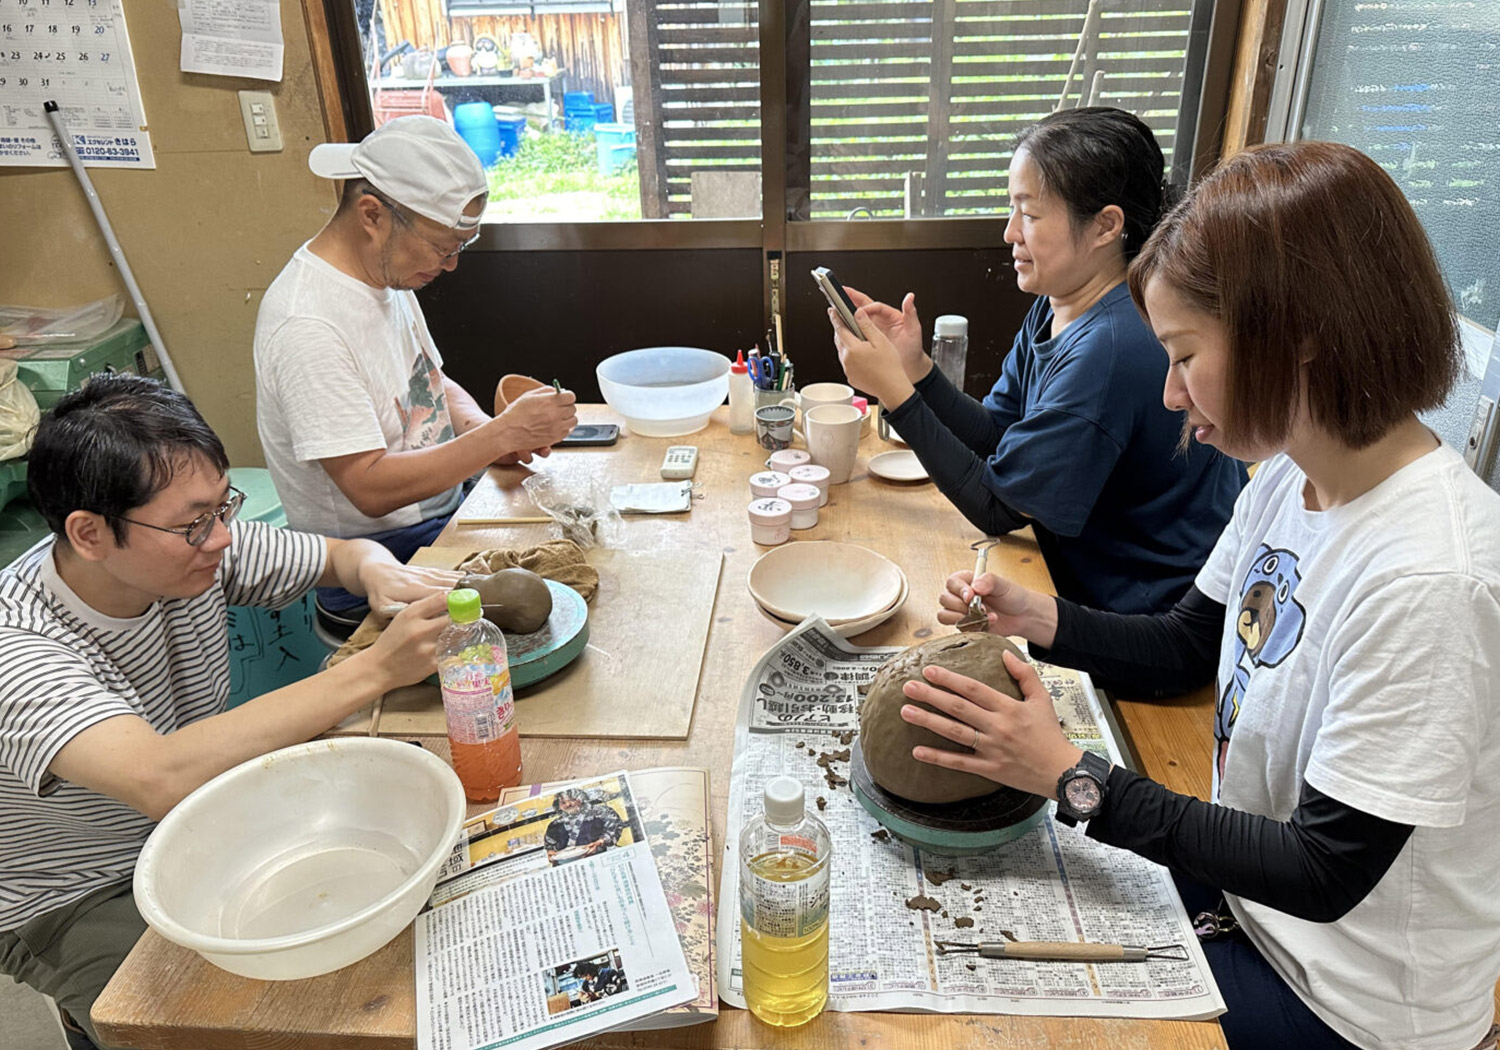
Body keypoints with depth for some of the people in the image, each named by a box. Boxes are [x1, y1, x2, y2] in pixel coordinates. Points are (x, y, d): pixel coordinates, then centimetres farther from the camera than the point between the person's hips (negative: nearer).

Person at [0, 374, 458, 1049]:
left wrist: (379, 572, -24)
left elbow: (343, 553, 1)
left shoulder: (195, 547, -13)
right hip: (78, 906, -5)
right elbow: (162, 779, -46)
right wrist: (375, 669, -46)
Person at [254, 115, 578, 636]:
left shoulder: (389, 274, 5)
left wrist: (481, 427, -5)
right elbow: (370, 487, -26)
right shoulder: (306, 325, -24)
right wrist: (499, 435, -26)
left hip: (445, 509, 9)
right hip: (370, 578, -9)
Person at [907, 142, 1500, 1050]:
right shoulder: (1292, 475, -7)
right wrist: (1039, 620, -10)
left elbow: (1326, 872, -27)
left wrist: (1071, 776, -26)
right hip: (1249, 863, 6)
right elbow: (1187, 644, 7)